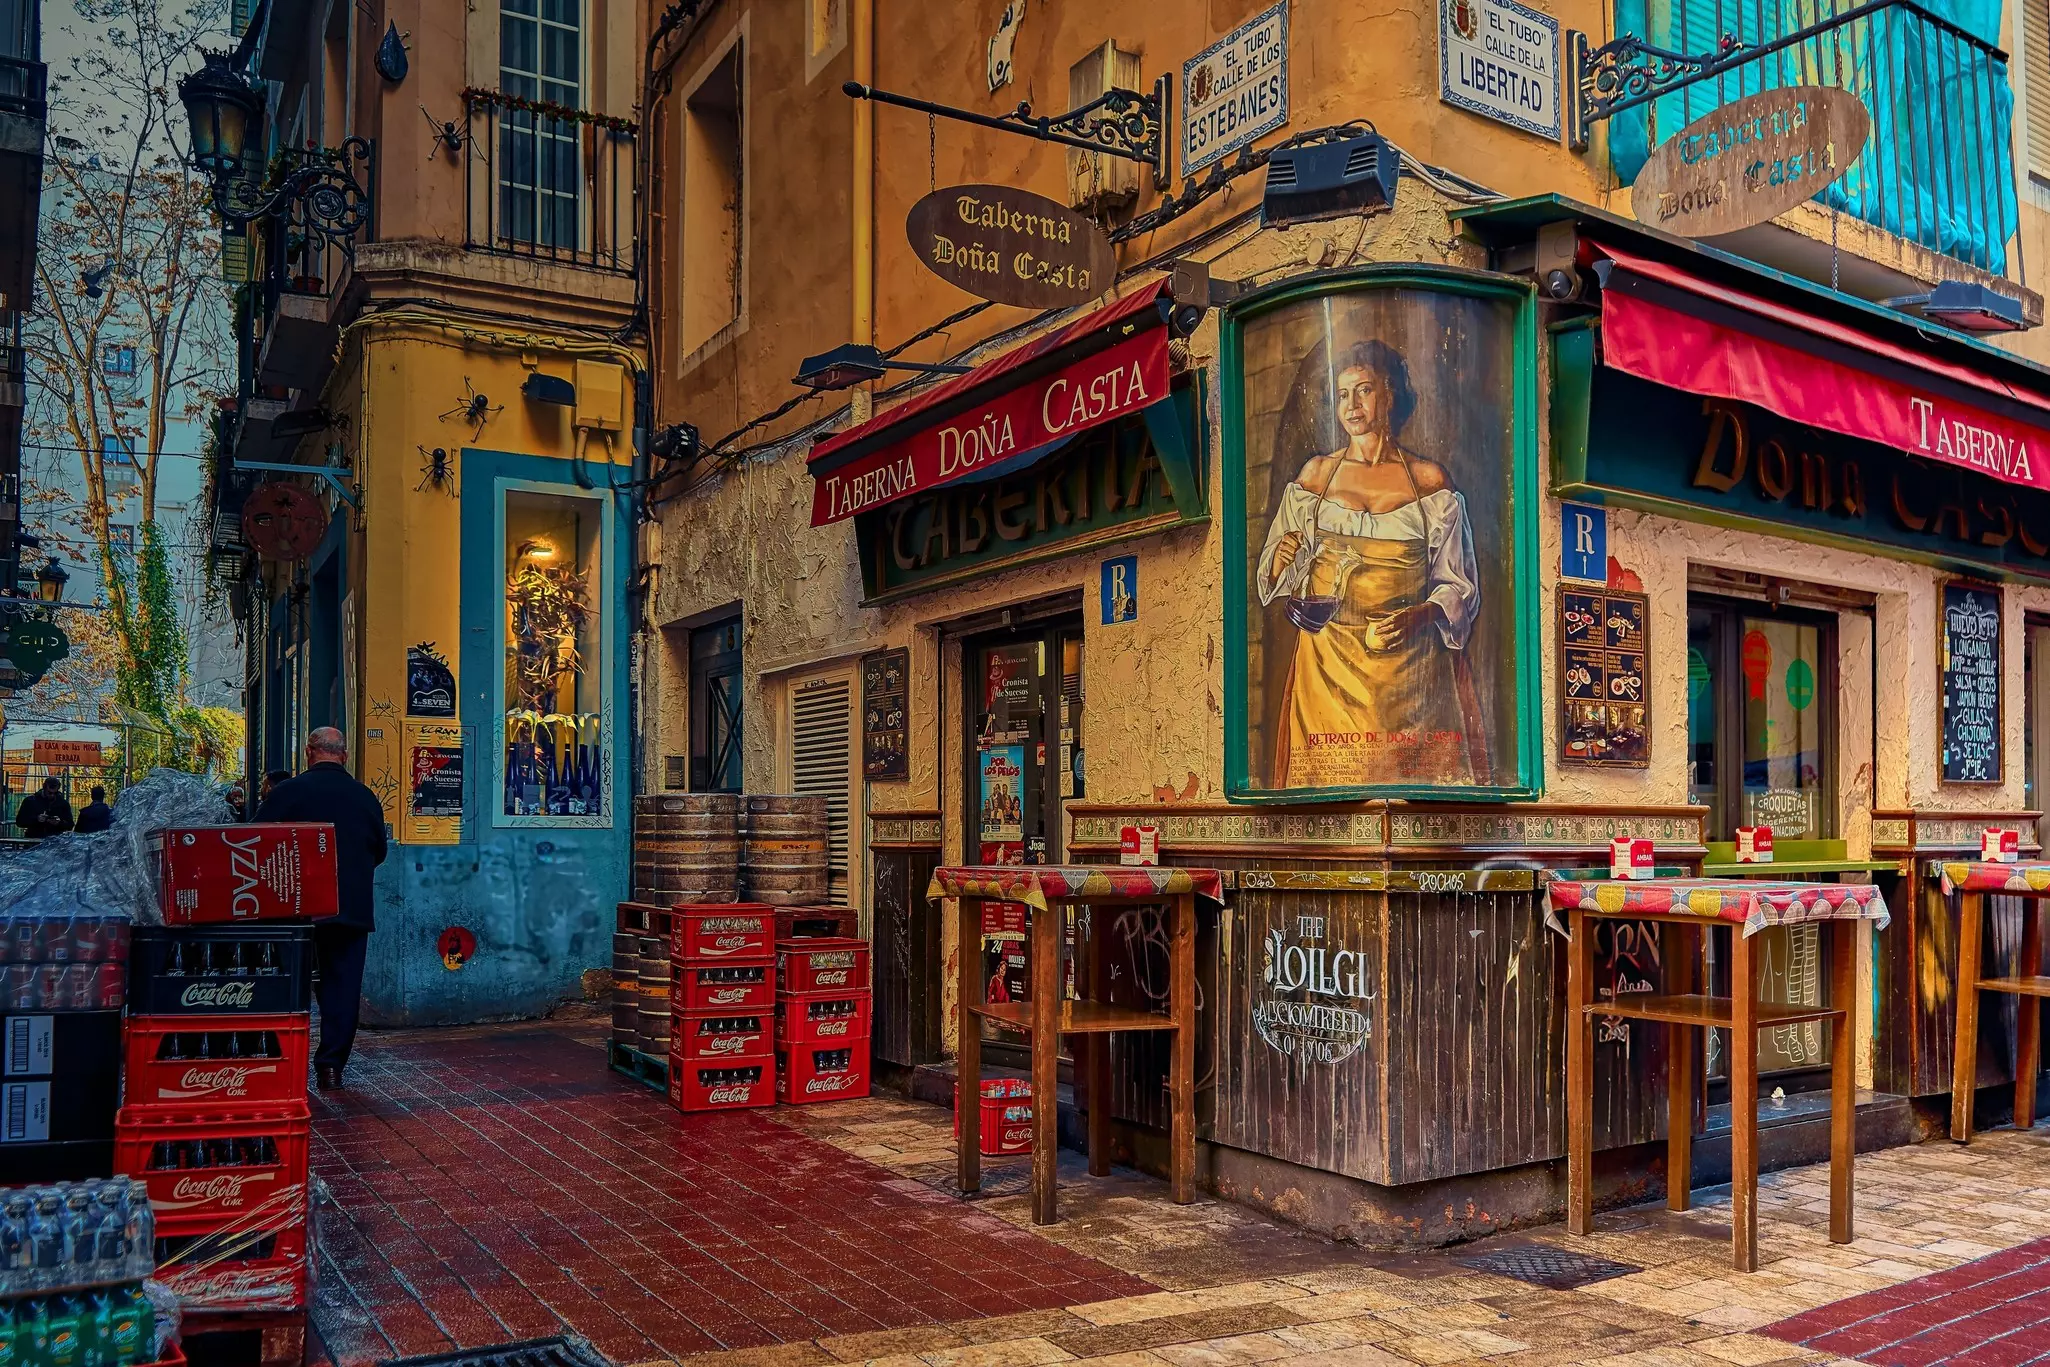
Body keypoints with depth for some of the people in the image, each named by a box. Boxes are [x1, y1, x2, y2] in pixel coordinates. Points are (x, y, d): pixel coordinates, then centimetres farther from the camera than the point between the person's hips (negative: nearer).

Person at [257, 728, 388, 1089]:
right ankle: (331, 1066, 6)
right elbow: (379, 852, 13)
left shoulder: (287, 791, -6)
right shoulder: (366, 797, 2)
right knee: (343, 985, 7)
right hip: (353, 907, 1)